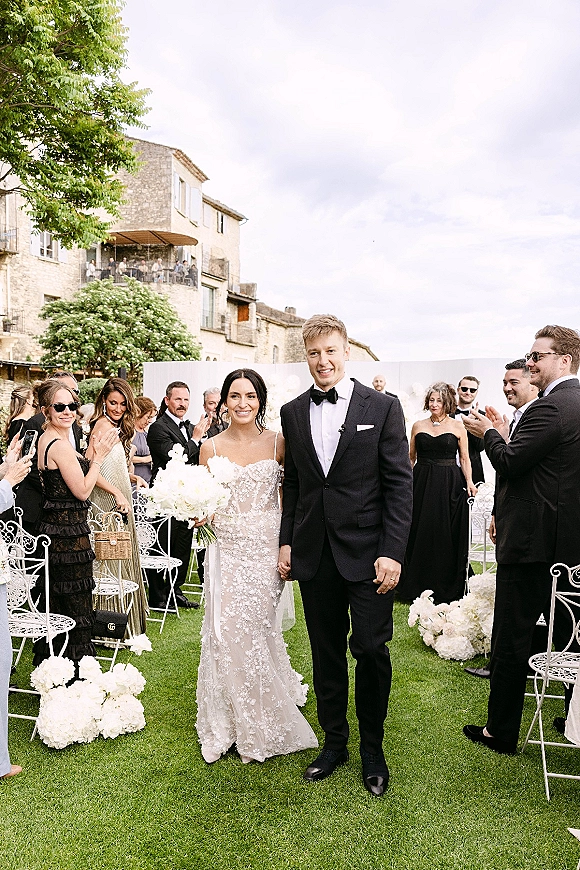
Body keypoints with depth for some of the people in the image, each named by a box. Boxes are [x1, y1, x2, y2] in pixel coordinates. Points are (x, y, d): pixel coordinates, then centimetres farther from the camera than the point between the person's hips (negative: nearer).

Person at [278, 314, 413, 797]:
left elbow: (400, 483, -6)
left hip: (367, 552, -3)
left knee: (371, 650, 2)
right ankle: (334, 743, 33)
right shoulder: (293, 412, 7)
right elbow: (292, 483, 12)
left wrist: (392, 552, -12)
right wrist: (287, 541, 7)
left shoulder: (383, 407, -4)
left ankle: (373, 749, 26)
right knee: (326, 653, 14)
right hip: (314, 554, 3)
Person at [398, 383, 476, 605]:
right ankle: (418, 585, 17)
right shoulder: (418, 426, 8)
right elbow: (411, 458, 12)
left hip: (450, 485, -2)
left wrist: (469, 482, -10)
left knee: (447, 535, 2)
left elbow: (464, 458, 4)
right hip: (422, 484, 2)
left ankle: (447, 588, 15)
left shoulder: (457, 426, 3)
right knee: (420, 534, 4)